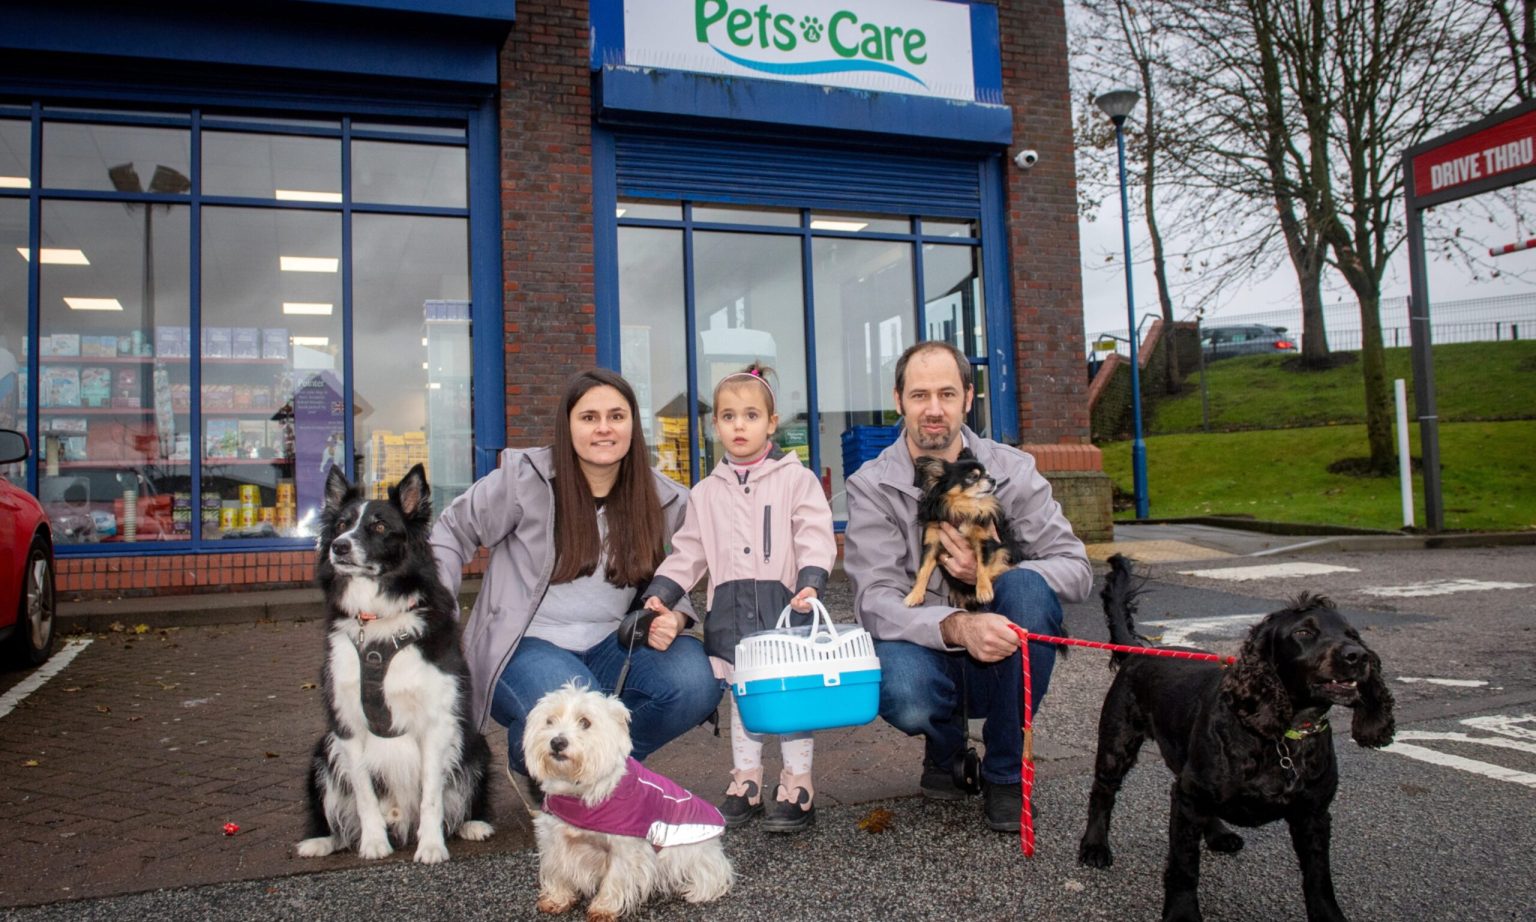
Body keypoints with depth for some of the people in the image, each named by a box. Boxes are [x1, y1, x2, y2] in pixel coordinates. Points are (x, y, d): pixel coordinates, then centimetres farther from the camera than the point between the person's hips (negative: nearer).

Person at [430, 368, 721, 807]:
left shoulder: (664, 501, 3)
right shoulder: (524, 477, -7)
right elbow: (452, 533, 5)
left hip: (609, 647, 4)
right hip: (526, 646, -3)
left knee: (697, 680, -24)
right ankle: (528, 765, 7)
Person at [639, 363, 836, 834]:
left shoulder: (796, 478, 1)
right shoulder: (706, 493, 13)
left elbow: (816, 538, -7)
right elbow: (687, 552, 13)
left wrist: (811, 581, -23)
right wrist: (660, 593, 1)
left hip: (785, 602, -4)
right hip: (731, 608, 4)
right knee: (742, 695, 12)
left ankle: (798, 783, 13)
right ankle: (745, 780, 24)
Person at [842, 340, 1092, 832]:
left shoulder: (1013, 470, -2)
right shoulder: (872, 486, -7)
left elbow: (1076, 570, -7)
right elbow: (876, 600, -18)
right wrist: (957, 626, -36)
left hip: (999, 658, 2)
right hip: (925, 649, -2)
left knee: (1027, 586, -29)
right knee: (903, 693, -36)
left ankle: (1004, 772, -10)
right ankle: (946, 749, 6)